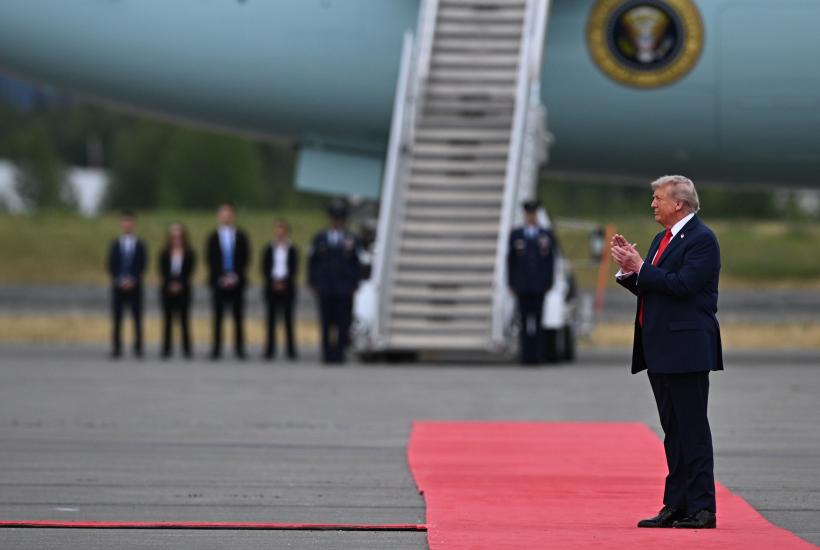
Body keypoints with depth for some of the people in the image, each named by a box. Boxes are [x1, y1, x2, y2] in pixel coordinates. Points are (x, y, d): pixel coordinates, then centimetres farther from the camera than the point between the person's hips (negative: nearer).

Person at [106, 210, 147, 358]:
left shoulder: (140, 245, 5)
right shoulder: (115, 245, 7)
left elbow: (142, 265, 0)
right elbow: (111, 266, 3)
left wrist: (132, 280, -12)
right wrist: (120, 280, -11)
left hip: (135, 285, -1)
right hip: (118, 285, 1)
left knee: (137, 318, -2)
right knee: (116, 319, -2)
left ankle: (138, 348, 0)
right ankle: (116, 348, -1)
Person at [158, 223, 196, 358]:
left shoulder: (189, 254, 2)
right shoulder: (164, 254, 3)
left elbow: (190, 271, -2)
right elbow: (162, 272, -1)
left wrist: (180, 284, -12)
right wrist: (170, 285, -13)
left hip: (183, 289, -1)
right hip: (167, 290, 1)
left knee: (184, 319, 0)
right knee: (167, 319, 2)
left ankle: (186, 349, 3)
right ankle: (166, 349, 3)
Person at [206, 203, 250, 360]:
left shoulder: (241, 237, 7)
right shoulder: (213, 238, 6)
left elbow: (244, 259, 4)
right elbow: (211, 261, 2)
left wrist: (235, 276, -8)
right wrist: (222, 278, -9)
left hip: (236, 281, 0)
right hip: (218, 282, 0)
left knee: (238, 317, 0)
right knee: (217, 317, -1)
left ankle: (239, 349, 1)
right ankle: (216, 348, 0)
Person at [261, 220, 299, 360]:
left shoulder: (292, 250, 4)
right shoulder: (268, 250, 7)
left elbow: (295, 269, 2)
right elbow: (265, 269, 4)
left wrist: (284, 282, -9)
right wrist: (273, 282, -8)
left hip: (287, 287, -1)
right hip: (271, 288, 1)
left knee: (288, 318, -1)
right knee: (270, 318, 0)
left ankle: (291, 351, 1)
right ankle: (270, 350, 2)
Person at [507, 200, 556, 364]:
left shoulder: (547, 235, 6)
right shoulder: (515, 235, 7)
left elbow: (550, 261, 5)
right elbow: (510, 260, 7)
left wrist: (549, 283, -1)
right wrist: (511, 283, 2)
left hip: (539, 285, -1)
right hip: (522, 286, 1)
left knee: (537, 320, -4)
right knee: (525, 320, 0)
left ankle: (537, 355, -2)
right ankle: (527, 355, 3)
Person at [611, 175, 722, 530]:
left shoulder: (702, 240, -11)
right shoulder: (662, 239, 18)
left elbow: (683, 285, -21)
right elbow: (650, 289, 19)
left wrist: (640, 268, -14)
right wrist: (629, 270, 2)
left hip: (686, 350, -10)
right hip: (661, 352, 10)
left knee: (692, 430, -8)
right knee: (673, 431, 11)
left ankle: (702, 509, -6)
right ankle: (676, 506, 15)